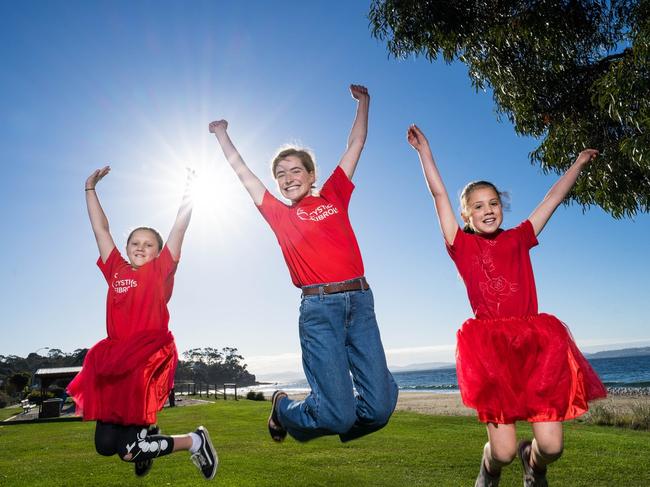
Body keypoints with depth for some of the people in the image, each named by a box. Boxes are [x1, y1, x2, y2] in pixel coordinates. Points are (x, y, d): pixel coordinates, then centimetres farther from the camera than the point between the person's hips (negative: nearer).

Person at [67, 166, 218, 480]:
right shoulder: (116, 271, 12)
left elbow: (181, 225, -1)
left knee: (131, 451, -5)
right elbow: (100, 227, 19)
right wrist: (90, 188, 21)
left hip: (147, 362, -5)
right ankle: (147, 432, 37)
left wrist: (189, 189, 0)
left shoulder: (160, 271, 2)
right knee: (105, 445, 7)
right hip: (113, 362, 6)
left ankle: (196, 442, 16)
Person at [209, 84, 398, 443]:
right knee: (337, 412, -6)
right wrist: (221, 134, 34)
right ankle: (283, 408, 25)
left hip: (360, 300, 3)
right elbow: (240, 169, 23)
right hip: (319, 307, -2)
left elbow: (356, 144, 25)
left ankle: (336, 423, 30)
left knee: (379, 407, -2)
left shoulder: (333, 197, 17)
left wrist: (363, 102, 31)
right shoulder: (279, 214, 14)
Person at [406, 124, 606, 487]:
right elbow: (439, 194, 3)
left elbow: (554, 197, 21)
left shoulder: (518, 239, 13)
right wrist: (424, 150, 4)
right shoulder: (462, 246, 5)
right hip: (490, 346, -2)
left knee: (551, 446, -3)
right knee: (503, 450, -4)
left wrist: (579, 163, 26)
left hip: (535, 342, 3)